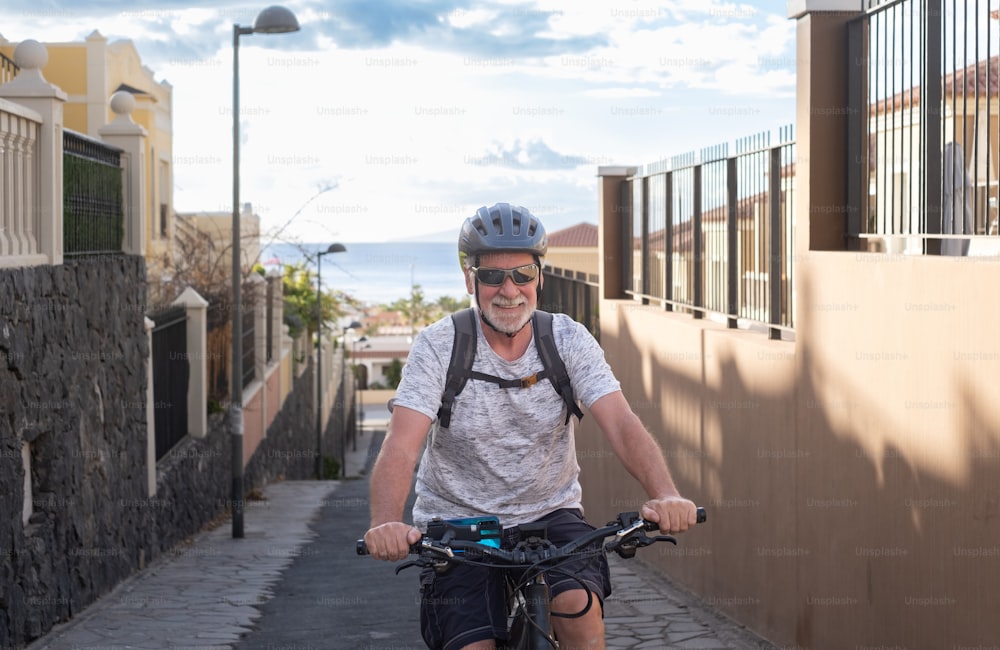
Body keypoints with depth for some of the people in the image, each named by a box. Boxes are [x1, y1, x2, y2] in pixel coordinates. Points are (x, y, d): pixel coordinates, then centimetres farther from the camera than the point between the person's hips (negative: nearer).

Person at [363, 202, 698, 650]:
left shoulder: (568, 340, -7)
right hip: (457, 522, -1)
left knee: (578, 605, -26)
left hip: (548, 515, 1)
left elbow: (622, 425, -18)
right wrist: (386, 523, -44)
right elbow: (400, 448, -23)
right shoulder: (439, 346, -12)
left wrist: (666, 496, -38)